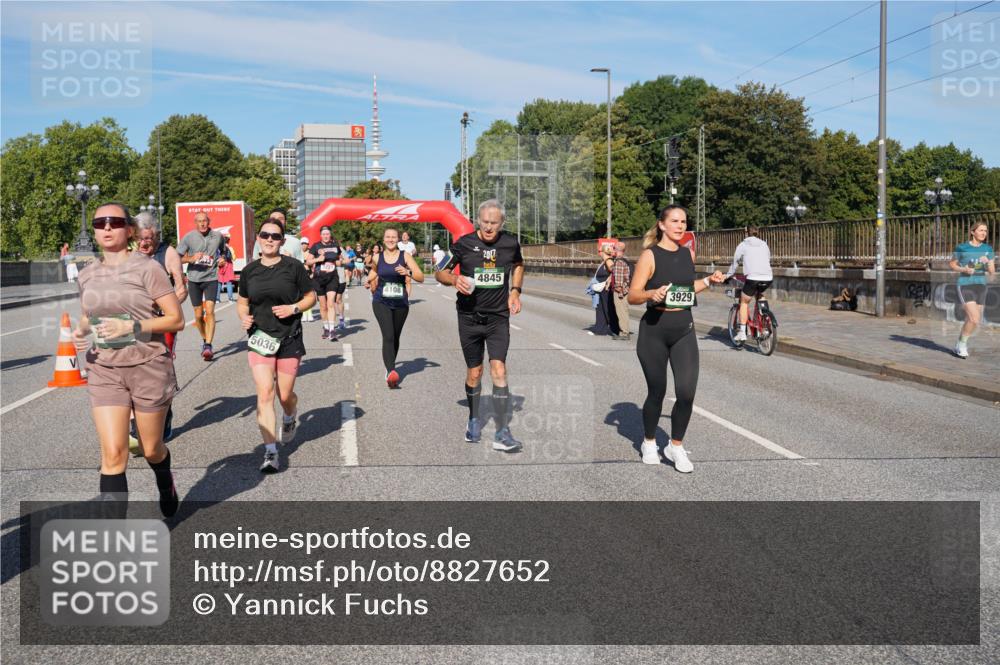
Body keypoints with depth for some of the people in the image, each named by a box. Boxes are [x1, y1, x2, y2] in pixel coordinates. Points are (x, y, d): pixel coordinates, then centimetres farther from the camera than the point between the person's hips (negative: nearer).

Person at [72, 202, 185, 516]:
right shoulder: (88, 275, 6)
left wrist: (132, 327, -22)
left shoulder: (146, 268, -9)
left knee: (152, 450, 12)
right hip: (104, 372, 3)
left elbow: (176, 319, -10)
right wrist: (80, 331, -1)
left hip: (149, 369, -3)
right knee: (112, 454, -7)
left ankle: (166, 483, 48)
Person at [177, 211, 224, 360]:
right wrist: (191, 259, -21)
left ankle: (208, 346, -17)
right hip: (194, 279, 1)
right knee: (198, 315, 8)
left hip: (211, 278, -1)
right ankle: (204, 340, 31)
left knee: (209, 311, -16)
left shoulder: (218, 236, 0)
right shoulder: (188, 237, -5)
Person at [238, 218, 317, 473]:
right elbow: (242, 301, 17)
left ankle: (290, 417, 45)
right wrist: (243, 316, -4)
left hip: (289, 339, -1)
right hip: (259, 340, 1)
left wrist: (294, 308, -15)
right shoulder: (250, 270, 4)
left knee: (285, 395, 7)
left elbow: (311, 296, 3)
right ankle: (271, 452, -7)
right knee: (265, 394, -10)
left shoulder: (293, 267, -4)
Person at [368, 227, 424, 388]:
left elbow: (421, 277, -8)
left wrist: (408, 272, -23)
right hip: (381, 302, -1)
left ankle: (389, 367, 36)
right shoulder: (377, 258, 4)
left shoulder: (405, 256, -1)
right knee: (388, 336, -18)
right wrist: (372, 285, 15)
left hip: (401, 303, 1)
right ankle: (391, 372, -30)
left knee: (395, 337, 15)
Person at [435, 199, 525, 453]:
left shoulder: (510, 243, -3)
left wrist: (515, 291, 5)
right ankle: (474, 420, 34)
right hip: (469, 317, 0)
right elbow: (440, 272, 1)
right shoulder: (464, 243, -8)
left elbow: (518, 265, 20)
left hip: (498, 317, 0)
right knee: (474, 373, 9)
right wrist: (455, 280, -20)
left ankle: (502, 434, -8)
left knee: (499, 371, -12)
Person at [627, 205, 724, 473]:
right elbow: (632, 296, -10)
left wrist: (708, 281, 9)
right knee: (657, 392, 7)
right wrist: (651, 294, -29)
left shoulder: (688, 254, 8)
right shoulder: (650, 256, -8)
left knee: (687, 393, -8)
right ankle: (649, 443, 32)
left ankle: (676, 446, 12)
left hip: (684, 330, 4)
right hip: (654, 331, -4)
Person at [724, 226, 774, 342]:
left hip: (753, 278, -4)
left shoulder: (743, 245, 9)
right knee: (758, 294, 34)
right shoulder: (764, 245, 20)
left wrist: (727, 276, 29)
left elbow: (734, 263, 14)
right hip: (768, 278, 4)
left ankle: (742, 332, 5)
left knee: (744, 302, 13)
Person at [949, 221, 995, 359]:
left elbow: (992, 272, 5)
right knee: (974, 319, -17)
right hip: (965, 286, -5)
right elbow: (951, 264, 8)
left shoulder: (988, 249, 5)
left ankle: (960, 346, 30)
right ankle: (962, 344, 4)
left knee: (971, 320, 9)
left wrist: (987, 262, -15)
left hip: (981, 286, 5)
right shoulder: (962, 248, -5)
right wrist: (963, 269, -11)